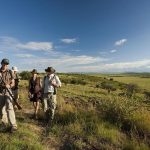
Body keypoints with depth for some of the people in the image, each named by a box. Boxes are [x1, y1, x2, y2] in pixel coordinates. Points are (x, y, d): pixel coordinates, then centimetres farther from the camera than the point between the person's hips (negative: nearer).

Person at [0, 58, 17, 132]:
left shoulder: (10, 72, -4)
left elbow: (13, 83, -1)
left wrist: (9, 86, -23)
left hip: (8, 92, -3)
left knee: (9, 107, -13)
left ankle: (13, 125, -11)